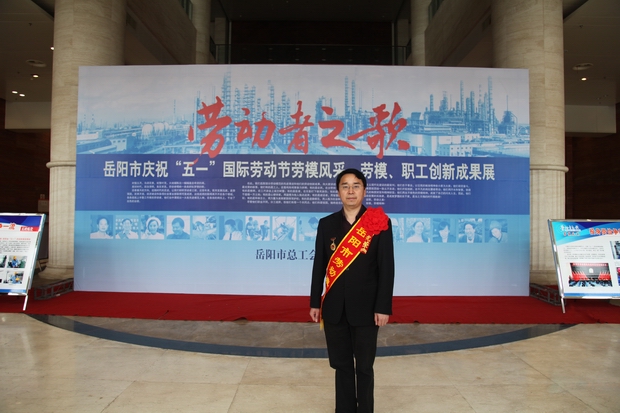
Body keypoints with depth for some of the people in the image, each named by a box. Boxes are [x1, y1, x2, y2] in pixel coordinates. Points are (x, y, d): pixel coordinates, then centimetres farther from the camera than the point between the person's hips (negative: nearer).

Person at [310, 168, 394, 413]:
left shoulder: (380, 223, -5)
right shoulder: (326, 224, 4)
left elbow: (386, 268, -6)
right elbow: (319, 266, 6)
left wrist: (383, 307, -9)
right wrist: (315, 303, 6)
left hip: (366, 308, -2)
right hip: (334, 308, 3)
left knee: (364, 367, 11)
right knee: (341, 365, 15)